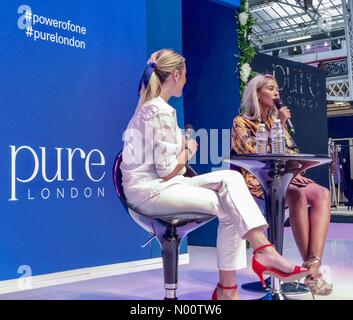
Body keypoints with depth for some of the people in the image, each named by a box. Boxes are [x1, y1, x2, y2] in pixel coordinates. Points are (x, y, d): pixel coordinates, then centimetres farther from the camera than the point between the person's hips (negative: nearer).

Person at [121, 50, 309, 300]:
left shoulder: (150, 106, 16)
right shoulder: (161, 111, -15)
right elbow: (167, 171, -18)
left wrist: (183, 145, 0)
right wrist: (188, 150, -1)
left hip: (155, 184, 9)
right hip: (150, 189, -9)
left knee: (231, 178, -7)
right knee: (229, 207, -12)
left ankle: (263, 251, -13)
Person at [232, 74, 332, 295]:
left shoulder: (277, 119, 20)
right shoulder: (242, 122, 1)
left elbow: (292, 151, 14)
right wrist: (277, 126, -13)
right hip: (258, 179, -6)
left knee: (323, 194, -25)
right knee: (298, 196, -37)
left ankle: (314, 265, -38)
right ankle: (310, 266, -30)